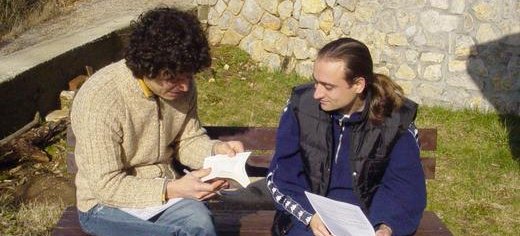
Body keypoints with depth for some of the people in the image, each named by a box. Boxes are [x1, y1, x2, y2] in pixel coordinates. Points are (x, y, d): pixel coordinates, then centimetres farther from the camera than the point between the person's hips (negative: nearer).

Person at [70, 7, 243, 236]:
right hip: (108, 202, -4)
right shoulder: (99, 99, -26)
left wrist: (217, 150, -15)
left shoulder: (180, 84, -8)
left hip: (165, 190, 5)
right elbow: (106, 185, -22)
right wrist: (173, 189, -29)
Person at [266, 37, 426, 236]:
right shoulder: (301, 106, -6)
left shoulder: (395, 120, -6)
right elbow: (280, 176, -3)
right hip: (306, 216, 0)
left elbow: (405, 187, -3)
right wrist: (310, 216, -18)